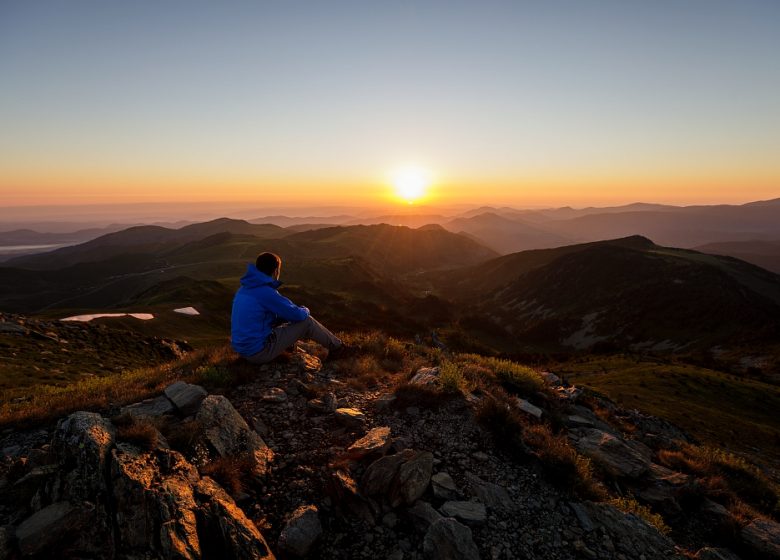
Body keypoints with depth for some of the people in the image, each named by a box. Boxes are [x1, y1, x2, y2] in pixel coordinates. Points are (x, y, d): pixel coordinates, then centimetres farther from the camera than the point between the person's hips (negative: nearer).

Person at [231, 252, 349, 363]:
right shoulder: (266, 292, -21)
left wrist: (295, 310, 16)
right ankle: (336, 347, 18)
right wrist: (305, 310, 9)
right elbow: (297, 315, -14)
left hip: (243, 348, 9)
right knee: (306, 321, 0)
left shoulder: (244, 289, 7)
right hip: (259, 351, -9)